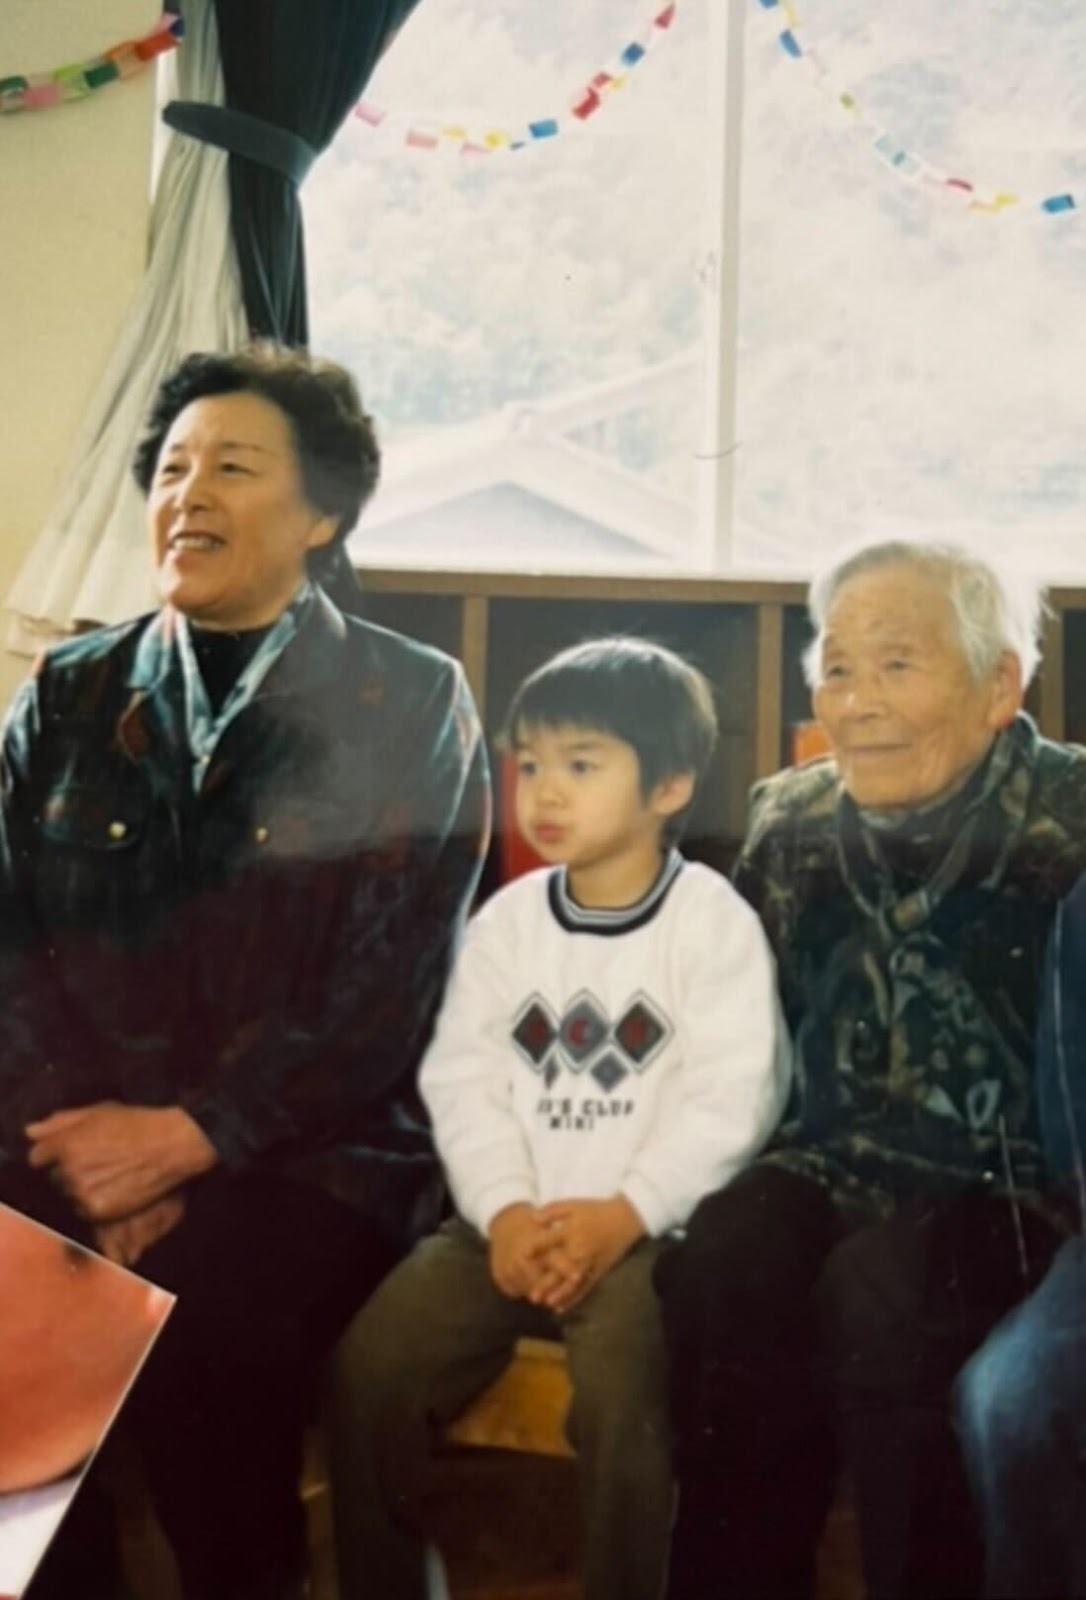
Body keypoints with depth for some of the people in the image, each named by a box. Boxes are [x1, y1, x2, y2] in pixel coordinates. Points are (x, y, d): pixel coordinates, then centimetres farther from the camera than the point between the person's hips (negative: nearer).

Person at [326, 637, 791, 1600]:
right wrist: (503, 1208, -11)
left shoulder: (714, 921, -3)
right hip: (511, 1221, 4)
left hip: (650, 1225, -4)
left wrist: (626, 1214, -17)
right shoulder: (507, 919, 10)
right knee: (369, 1365, -13)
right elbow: (463, 1076, 3)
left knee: (621, 1394, -30)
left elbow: (729, 1097, -10)